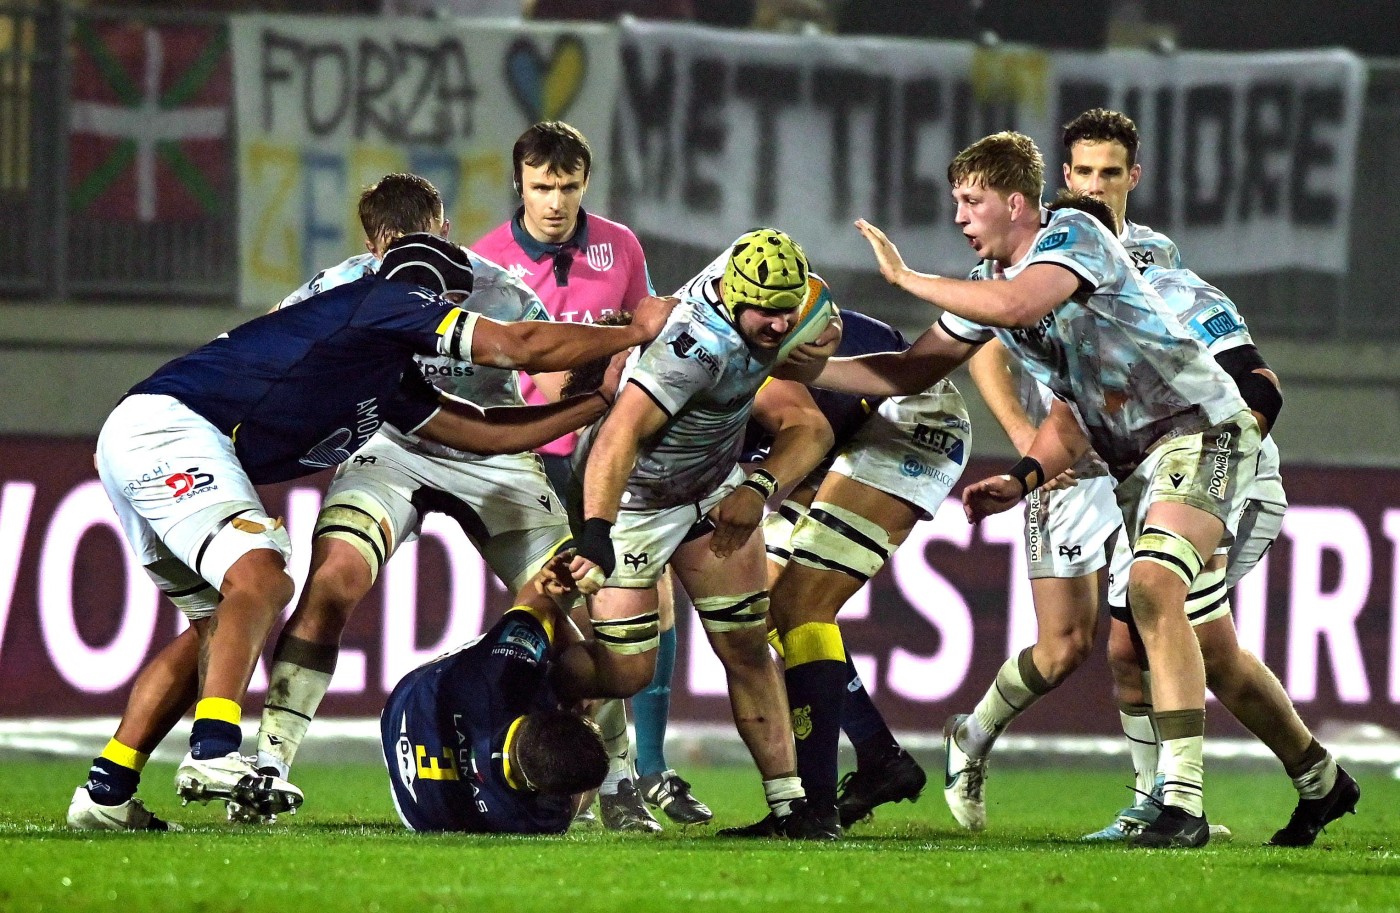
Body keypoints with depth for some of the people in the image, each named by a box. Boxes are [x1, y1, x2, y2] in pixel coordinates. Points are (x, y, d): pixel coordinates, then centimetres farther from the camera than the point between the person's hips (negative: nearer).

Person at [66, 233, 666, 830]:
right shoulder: (388, 300, 0)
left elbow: (489, 432, 29)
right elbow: (520, 347, -1)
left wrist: (603, 401, 32)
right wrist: (635, 333, 10)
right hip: (167, 426, -10)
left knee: (216, 624, 14)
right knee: (260, 578, -22)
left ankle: (106, 792, 11)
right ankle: (213, 753, -38)